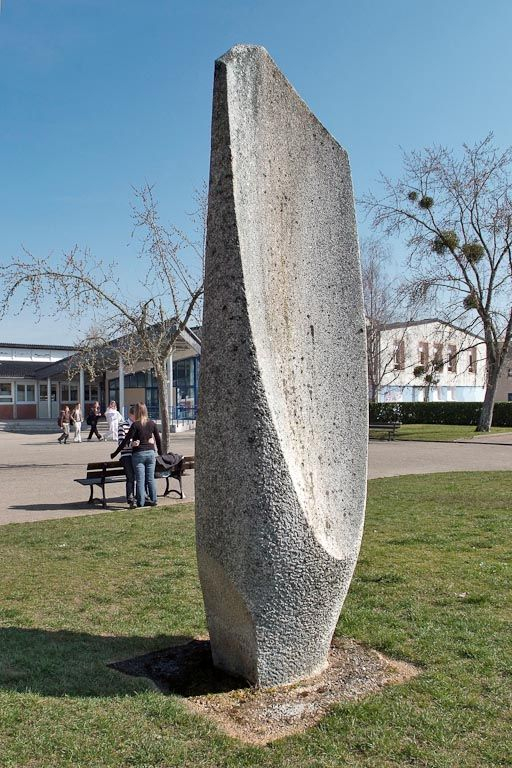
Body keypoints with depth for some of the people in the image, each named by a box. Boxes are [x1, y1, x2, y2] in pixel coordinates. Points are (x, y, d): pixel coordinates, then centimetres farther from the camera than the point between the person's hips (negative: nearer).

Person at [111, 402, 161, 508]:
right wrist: (160, 452, 25)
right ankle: (153, 500, 15)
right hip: (150, 453, 4)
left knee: (140, 480, 2)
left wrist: (115, 453, -5)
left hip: (138, 454, -4)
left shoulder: (135, 425, -11)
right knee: (151, 478, 11)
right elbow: (158, 438, 11)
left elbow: (126, 441, -11)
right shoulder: (151, 423, 3)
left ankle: (140, 502, 6)